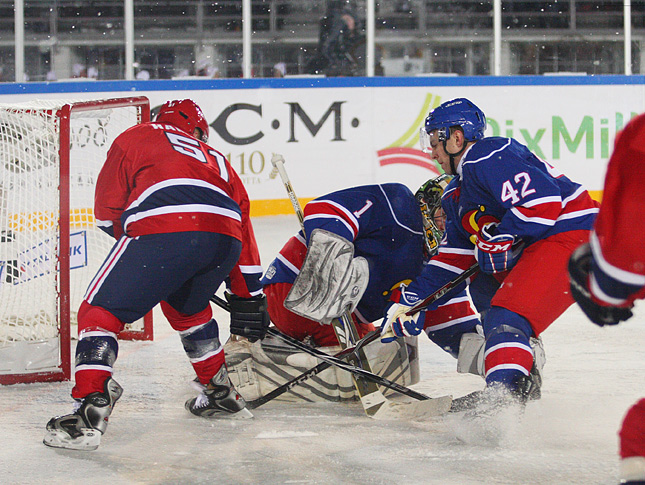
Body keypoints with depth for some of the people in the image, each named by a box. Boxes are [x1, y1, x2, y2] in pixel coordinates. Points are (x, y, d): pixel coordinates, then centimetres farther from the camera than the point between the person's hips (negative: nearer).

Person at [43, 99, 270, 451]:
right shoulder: (215, 159, 39)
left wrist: (131, 235, 41)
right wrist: (248, 300, 42)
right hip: (225, 237, 5)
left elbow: (107, 212, 23)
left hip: (164, 230, -5)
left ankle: (89, 413, -12)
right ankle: (220, 393, 39)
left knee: (100, 312, 4)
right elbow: (246, 238, 37)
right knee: (186, 306, 35)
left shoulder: (135, 137, 29)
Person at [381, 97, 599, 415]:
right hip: (533, 250, 12)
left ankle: (505, 394, -40)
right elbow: (453, 257, 22)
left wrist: (500, 239, -18)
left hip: (569, 236, -12)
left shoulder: (489, 158, -13)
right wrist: (410, 302, 16)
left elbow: (544, 199, -25)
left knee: (507, 316, -24)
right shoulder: (456, 195, 21)